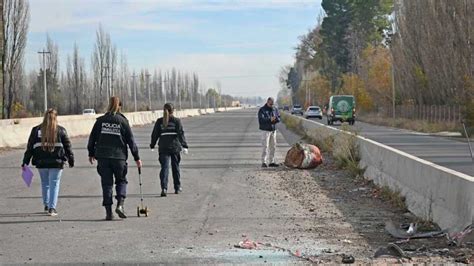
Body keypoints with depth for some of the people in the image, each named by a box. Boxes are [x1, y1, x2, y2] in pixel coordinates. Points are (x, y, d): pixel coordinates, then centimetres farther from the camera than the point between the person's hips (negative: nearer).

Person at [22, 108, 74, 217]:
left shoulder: (36, 130, 4)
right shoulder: (61, 130, 1)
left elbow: (30, 147, 4)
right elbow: (67, 146, 3)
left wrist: (25, 162, 5)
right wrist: (71, 160, 11)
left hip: (41, 163, 2)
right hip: (56, 163, -2)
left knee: (44, 183, 18)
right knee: (54, 184, 2)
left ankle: (46, 205, 27)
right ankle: (52, 208, -5)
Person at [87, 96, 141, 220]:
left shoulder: (100, 121, 3)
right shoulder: (123, 121, -1)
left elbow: (92, 138, 7)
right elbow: (131, 141, 2)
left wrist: (91, 153, 19)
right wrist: (137, 158, 8)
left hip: (102, 157, 1)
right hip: (119, 156, -1)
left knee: (107, 183, 6)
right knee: (121, 181, 14)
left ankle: (108, 211, 3)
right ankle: (120, 204, -6)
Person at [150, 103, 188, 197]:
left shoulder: (159, 121, 3)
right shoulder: (176, 121, -2)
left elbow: (155, 134, 6)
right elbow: (181, 134, -7)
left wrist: (152, 145, 18)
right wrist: (184, 146, -8)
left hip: (163, 147, 0)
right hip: (175, 147, 0)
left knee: (164, 167, -3)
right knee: (175, 167, 13)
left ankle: (164, 188, -19)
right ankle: (177, 188, 23)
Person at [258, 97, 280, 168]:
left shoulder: (274, 109, 11)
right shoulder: (262, 110, -6)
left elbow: (279, 118, 9)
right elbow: (261, 119, -17)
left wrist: (275, 119, -14)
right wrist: (269, 119, -25)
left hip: (273, 130, 6)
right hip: (265, 130, -6)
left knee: (273, 146, 7)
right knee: (265, 147, -10)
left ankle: (272, 162, 14)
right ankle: (264, 162, -10)